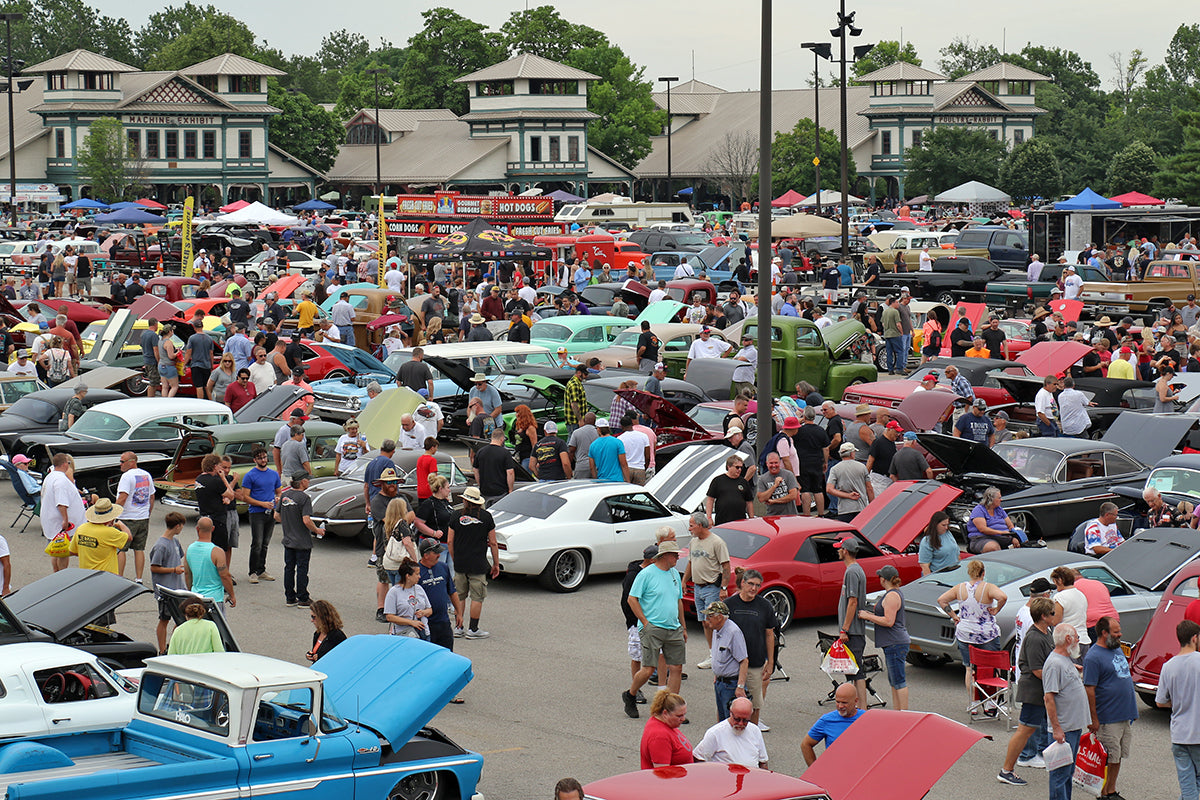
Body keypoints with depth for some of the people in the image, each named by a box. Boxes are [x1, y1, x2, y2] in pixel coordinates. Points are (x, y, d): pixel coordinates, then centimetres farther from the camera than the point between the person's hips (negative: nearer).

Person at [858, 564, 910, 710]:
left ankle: (905, 714, -8)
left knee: (898, 681, -9)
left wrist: (867, 616, -13)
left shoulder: (891, 596, -16)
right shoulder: (897, 593, 17)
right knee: (894, 681, 15)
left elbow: (889, 621, -22)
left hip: (895, 643, -11)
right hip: (895, 643, 11)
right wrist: (873, 615, 23)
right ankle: (897, 712, 19)